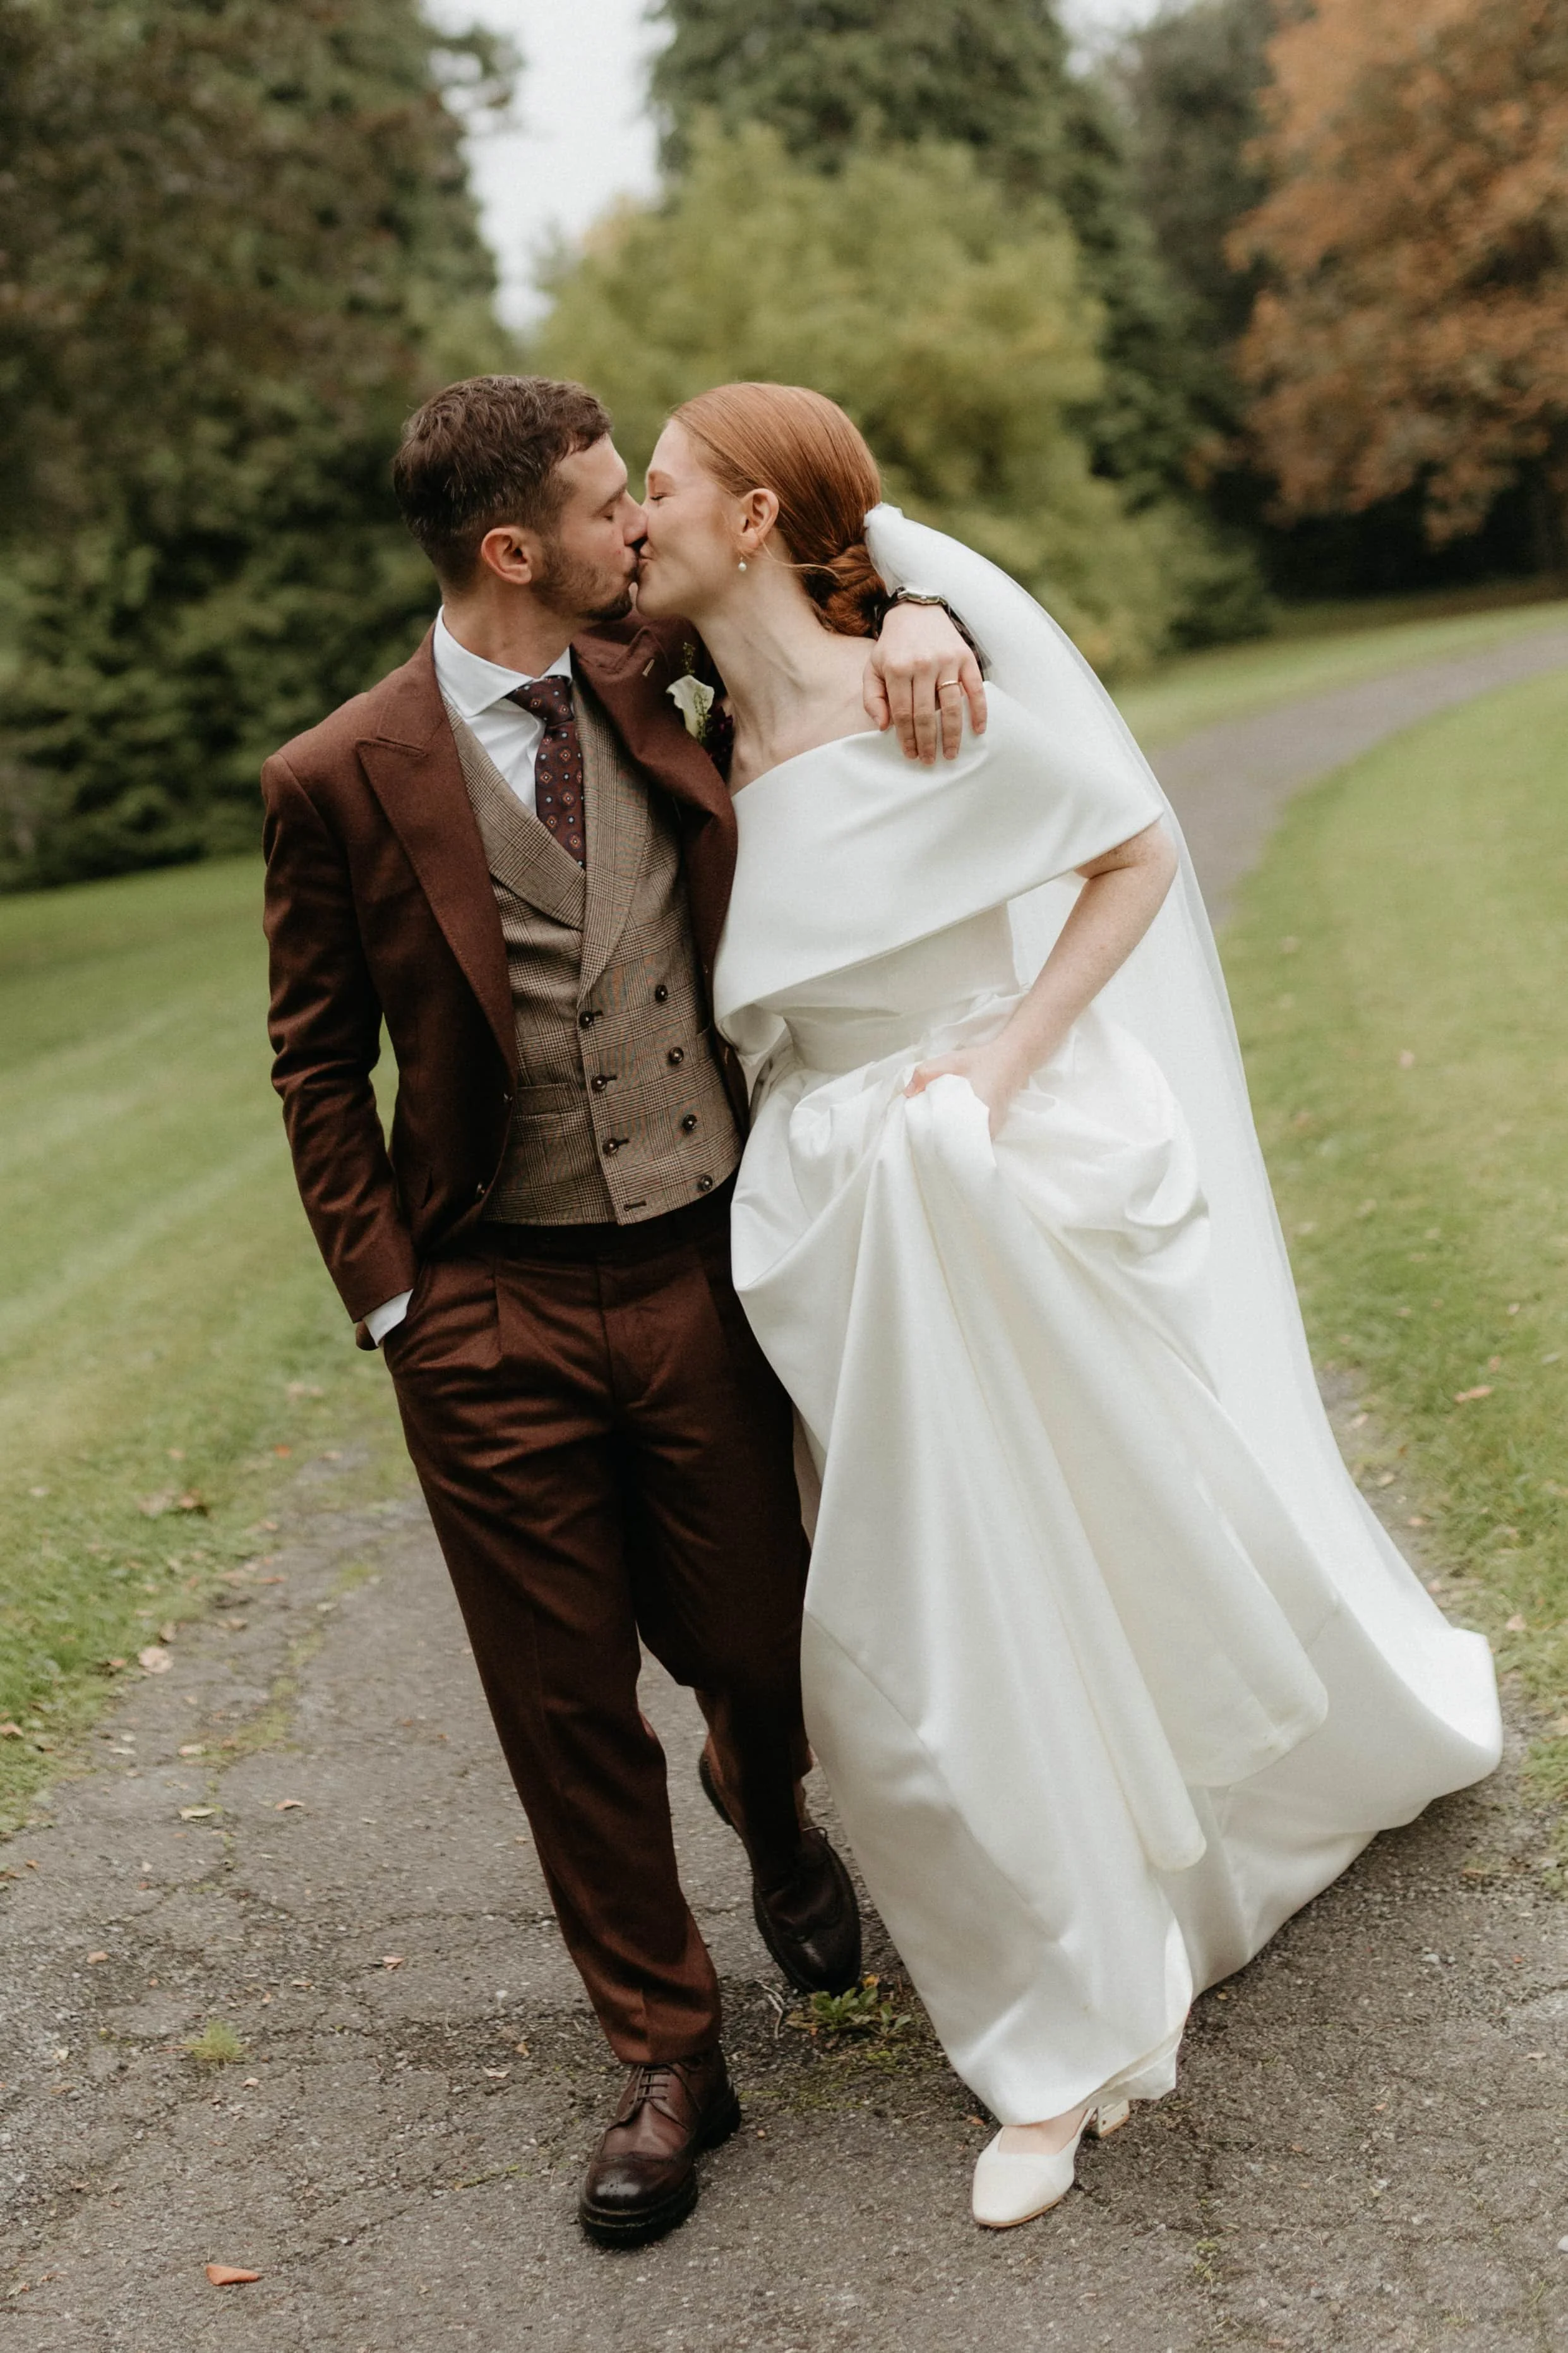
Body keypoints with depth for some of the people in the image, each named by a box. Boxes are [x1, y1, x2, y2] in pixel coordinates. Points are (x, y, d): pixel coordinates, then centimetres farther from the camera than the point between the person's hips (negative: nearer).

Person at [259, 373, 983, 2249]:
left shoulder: (648, 668, 1)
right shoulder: (340, 782, -8)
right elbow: (318, 1066, 1)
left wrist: (915, 618, -7)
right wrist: (389, 1300, -4)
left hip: (703, 1271, 3)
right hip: (492, 1318, -2)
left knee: (754, 1648, 13)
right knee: (568, 1708, 8)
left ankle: (768, 1814, 51)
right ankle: (666, 2058, 28)